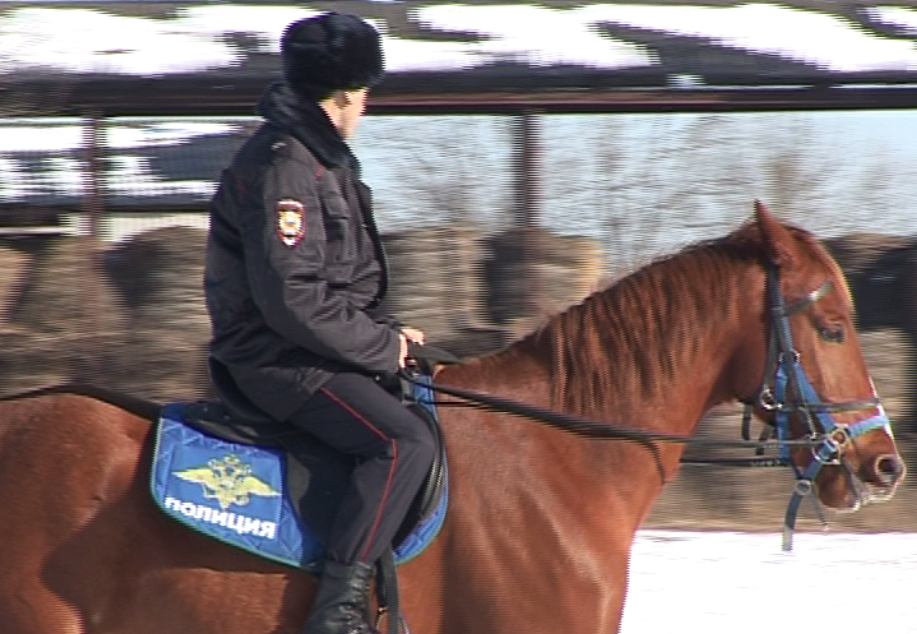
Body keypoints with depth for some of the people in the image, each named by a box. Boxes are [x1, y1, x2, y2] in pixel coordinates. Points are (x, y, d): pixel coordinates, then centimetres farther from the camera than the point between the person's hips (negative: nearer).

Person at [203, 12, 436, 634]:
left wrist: (386, 332, 9)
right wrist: (382, 347, -16)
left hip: (305, 351, 11)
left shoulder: (321, 158, 15)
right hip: (278, 360, -11)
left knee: (428, 410, 18)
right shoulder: (282, 167, -19)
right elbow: (292, 299, -25)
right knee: (404, 441, -25)